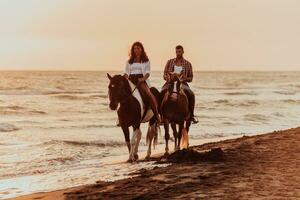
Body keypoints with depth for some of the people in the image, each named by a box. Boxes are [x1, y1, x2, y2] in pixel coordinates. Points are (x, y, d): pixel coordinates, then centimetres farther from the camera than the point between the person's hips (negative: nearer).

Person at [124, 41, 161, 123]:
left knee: (148, 94, -29)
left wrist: (143, 78, -18)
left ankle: (157, 115, -25)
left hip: (141, 80, -3)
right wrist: (125, 78, -7)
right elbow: (126, 72, 15)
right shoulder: (129, 62, 20)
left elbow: (147, 72, 2)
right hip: (131, 80, 3)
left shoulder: (146, 61, 13)